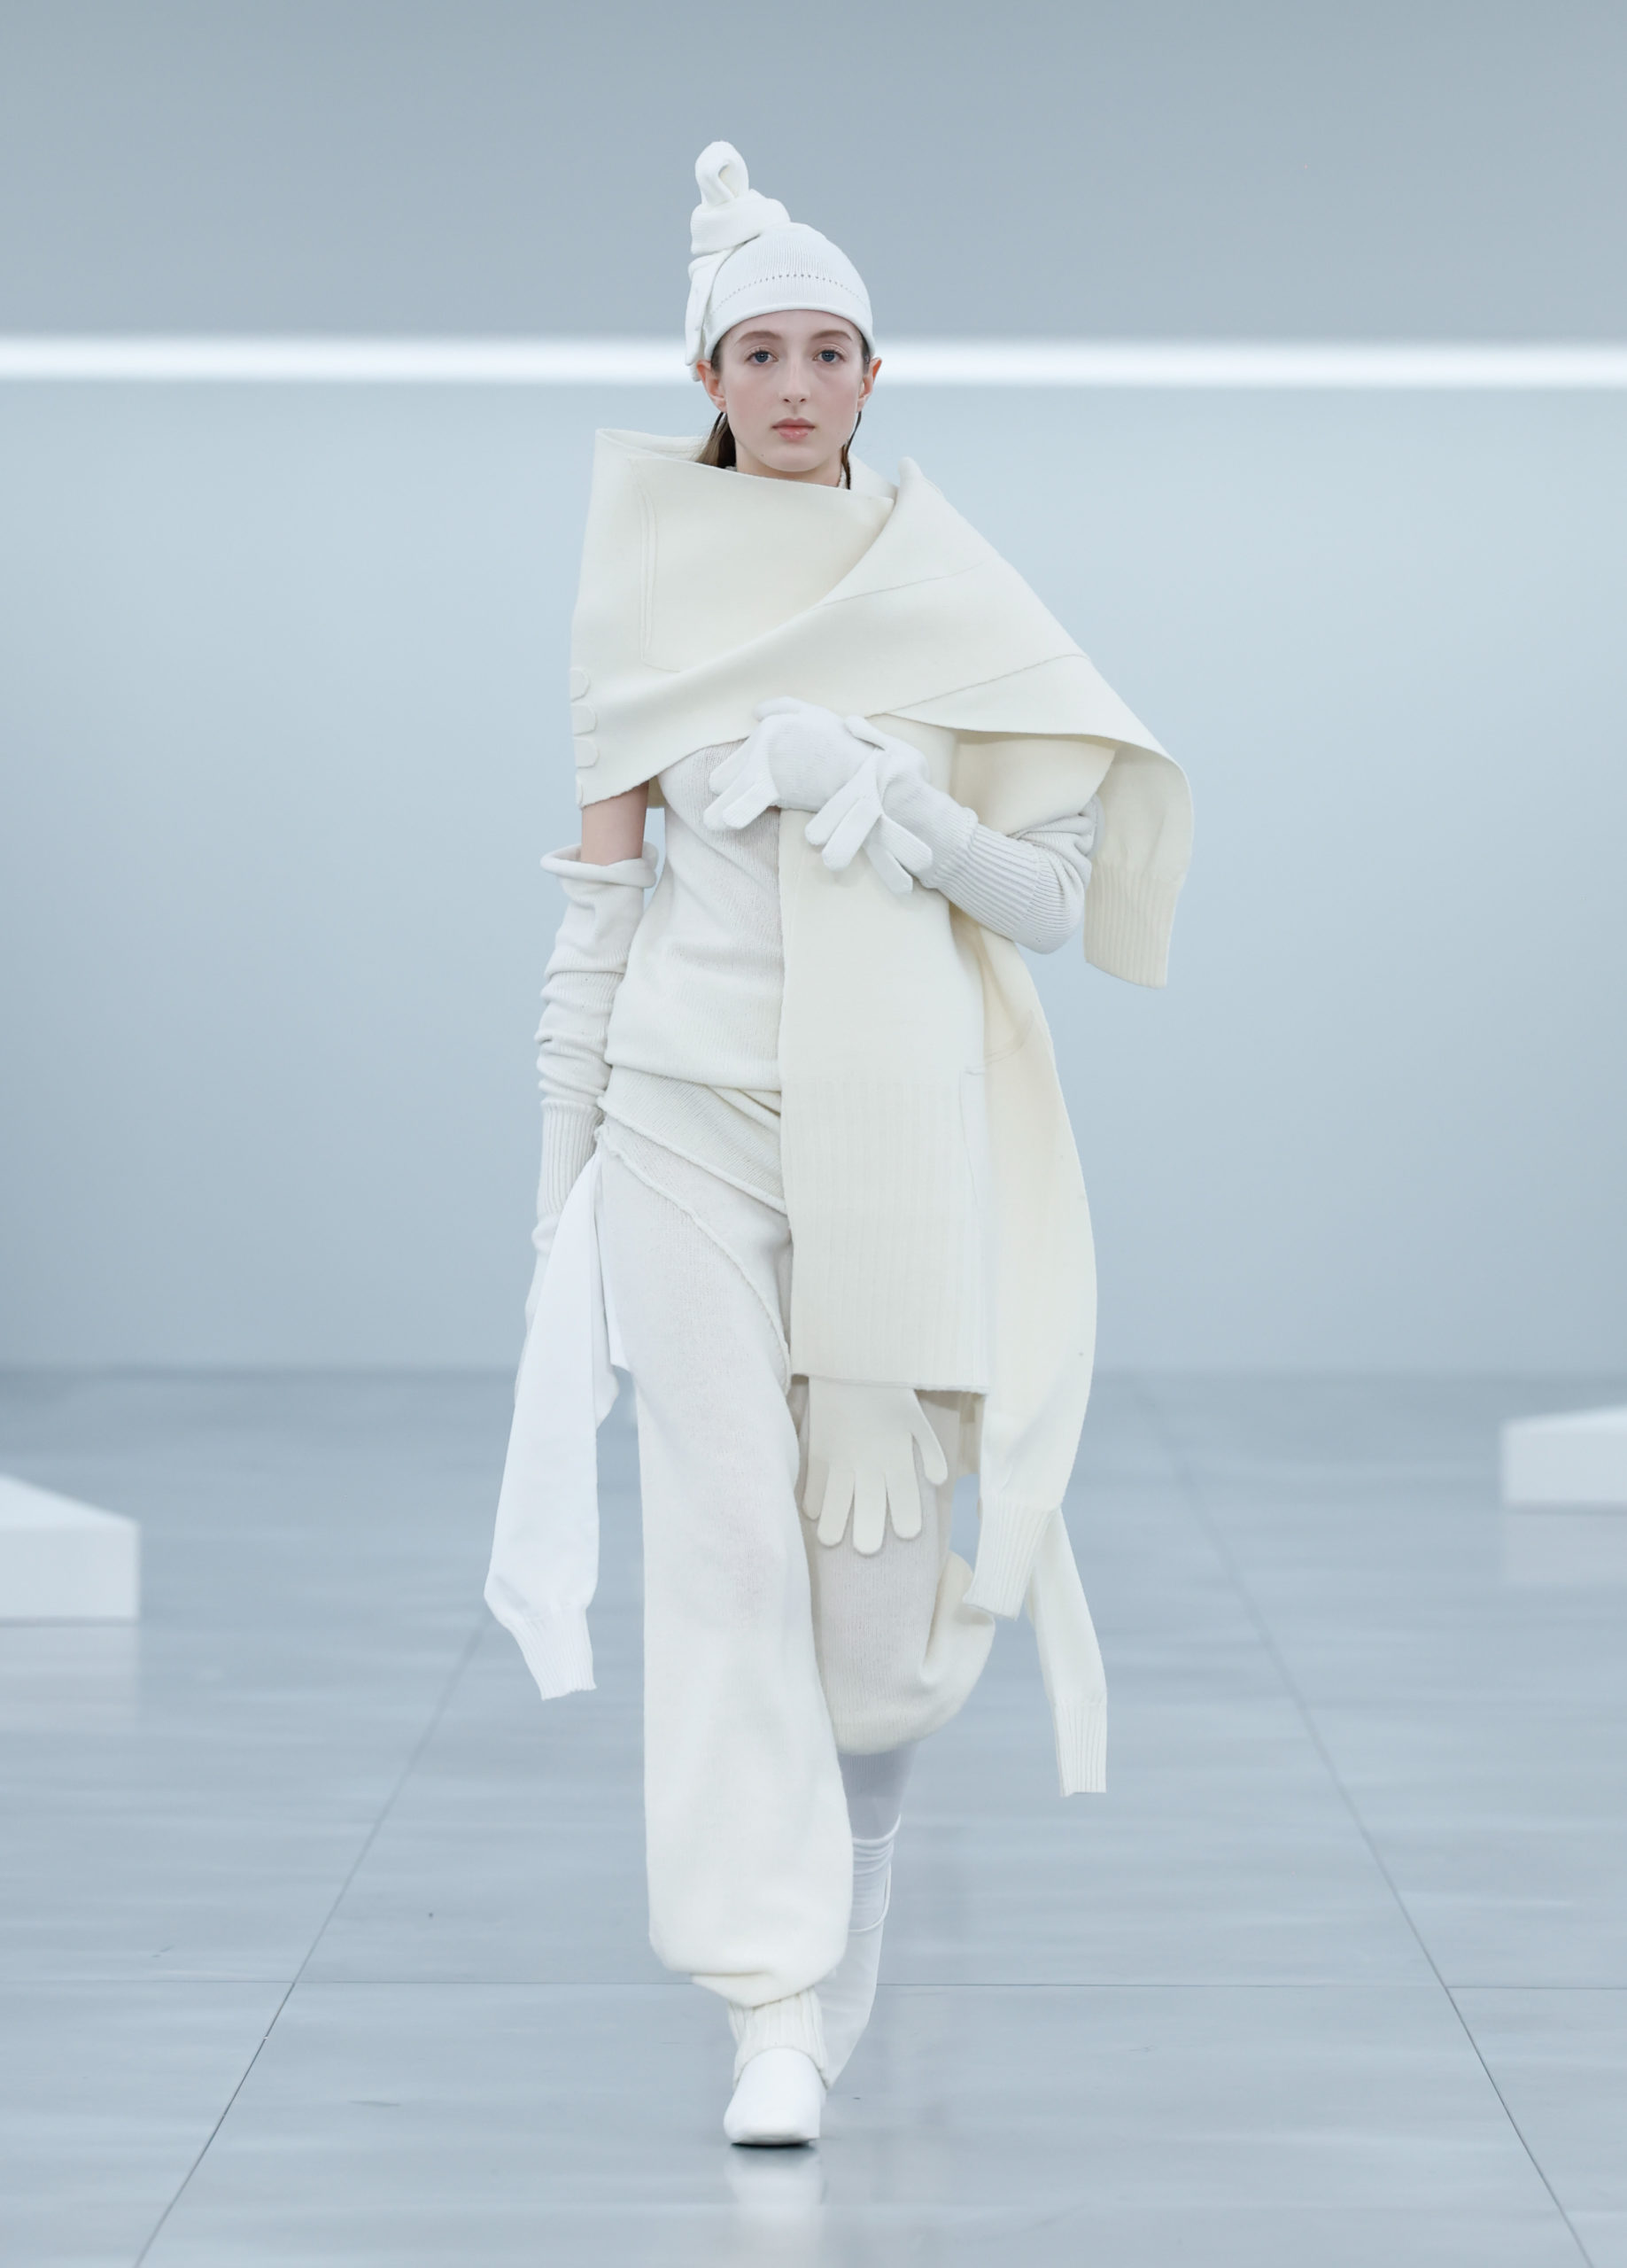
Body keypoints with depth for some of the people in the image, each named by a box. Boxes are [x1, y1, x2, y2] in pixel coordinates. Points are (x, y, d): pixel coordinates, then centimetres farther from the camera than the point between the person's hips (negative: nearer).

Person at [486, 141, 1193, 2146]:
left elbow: (1052, 892, 2)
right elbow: (599, 879, 8)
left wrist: (878, 796, -13)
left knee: (886, 1535, 2)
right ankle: (773, 2004, -2)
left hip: (900, 1111, 0)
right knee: (727, 1531, -6)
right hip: (692, 1100, 0)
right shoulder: (652, 596, 6)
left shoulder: (956, 603, 4)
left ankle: (857, 1815, 36)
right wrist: (561, 1137, 7)